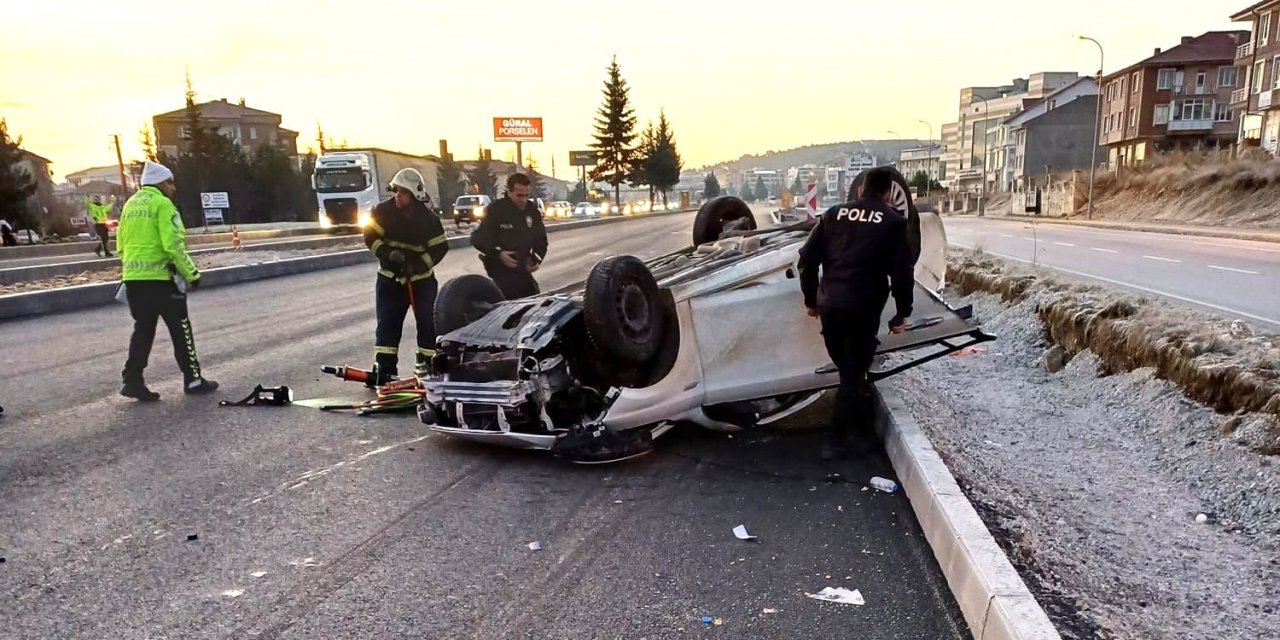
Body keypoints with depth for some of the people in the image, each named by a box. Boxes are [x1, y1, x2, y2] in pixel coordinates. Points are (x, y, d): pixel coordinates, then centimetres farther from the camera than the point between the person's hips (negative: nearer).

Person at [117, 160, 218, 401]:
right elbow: (173, 245, -18)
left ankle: (132, 380, 9)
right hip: (160, 277, -7)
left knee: (143, 329, 14)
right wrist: (192, 274, -11)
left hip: (133, 278, 7)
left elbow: (121, 245, 16)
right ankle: (193, 380, 10)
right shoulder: (162, 204, -10)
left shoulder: (130, 205, 14)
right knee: (180, 329, 3)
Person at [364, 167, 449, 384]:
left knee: (428, 321, 0)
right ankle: (384, 369, 1)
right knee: (388, 323, -2)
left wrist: (419, 265, -23)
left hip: (422, 278, 0)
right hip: (390, 277, 1)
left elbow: (440, 247, -10)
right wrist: (388, 253, -24)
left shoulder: (429, 219, -13)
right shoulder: (383, 211, -11)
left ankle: (426, 364, 15)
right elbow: (371, 236, -7)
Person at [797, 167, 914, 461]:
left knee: (849, 369, 19)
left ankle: (863, 430, 33)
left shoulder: (834, 214, 11)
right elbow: (902, 272, -3)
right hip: (863, 307, -3)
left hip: (829, 304, 4)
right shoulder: (893, 221, 2)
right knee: (853, 373, 5)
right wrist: (902, 312, 8)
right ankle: (836, 441, 5)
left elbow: (808, 258, 8)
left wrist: (811, 299, 17)